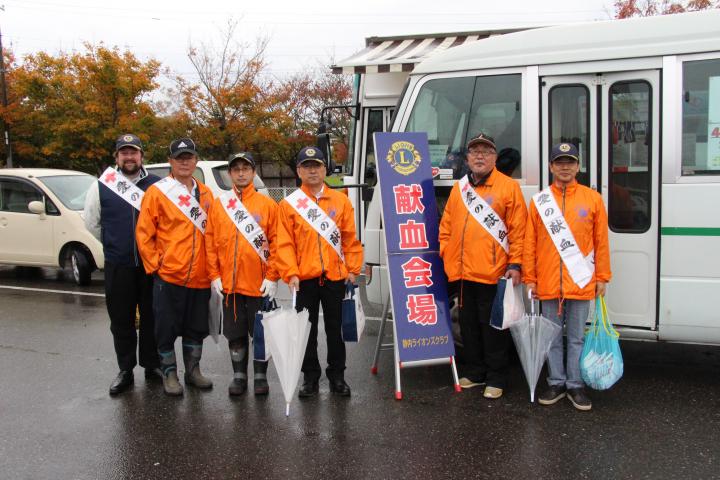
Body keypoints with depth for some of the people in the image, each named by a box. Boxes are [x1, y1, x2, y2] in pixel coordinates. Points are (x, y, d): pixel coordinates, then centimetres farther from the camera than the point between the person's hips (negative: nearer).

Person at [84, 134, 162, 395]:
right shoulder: (101, 186, 2)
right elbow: (92, 222, 12)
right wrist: (114, 244, 11)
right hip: (117, 266, 1)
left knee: (152, 317, 9)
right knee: (121, 320, 7)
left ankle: (152, 365, 23)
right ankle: (125, 370, 19)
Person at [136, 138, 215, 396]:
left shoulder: (205, 194, 10)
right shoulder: (157, 192, -3)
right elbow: (144, 233, -5)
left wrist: (211, 266, 9)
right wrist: (155, 265, -9)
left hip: (200, 276, 4)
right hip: (168, 276, -4)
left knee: (196, 327, 14)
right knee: (167, 328, 5)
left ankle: (193, 370, 28)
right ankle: (169, 373, 19)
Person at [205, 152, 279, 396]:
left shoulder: (268, 204, -1)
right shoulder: (218, 204, 6)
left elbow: (276, 242, -3)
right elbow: (210, 242, 4)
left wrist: (272, 277, -9)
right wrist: (214, 275, -2)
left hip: (260, 283, -2)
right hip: (228, 283, 2)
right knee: (235, 334, 11)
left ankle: (260, 376, 20)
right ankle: (239, 375, 24)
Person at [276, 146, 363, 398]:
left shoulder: (340, 200, 4)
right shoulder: (289, 204, 1)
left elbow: (351, 238, 4)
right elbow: (284, 243, -4)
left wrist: (353, 269, -2)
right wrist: (291, 273, -13)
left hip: (335, 276, 1)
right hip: (304, 278, 0)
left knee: (334, 328, 10)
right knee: (307, 330, 8)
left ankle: (337, 375, 22)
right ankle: (311, 377, 21)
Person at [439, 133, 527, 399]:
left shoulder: (508, 187, -2)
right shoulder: (459, 188, 13)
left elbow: (518, 230, -7)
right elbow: (446, 225, 16)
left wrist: (515, 264, -12)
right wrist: (445, 254, 8)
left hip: (493, 273, -5)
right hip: (462, 272, 5)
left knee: (493, 326, 3)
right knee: (469, 325, 14)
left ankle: (496, 378, 15)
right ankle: (474, 372, 28)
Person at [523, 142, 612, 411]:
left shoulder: (592, 198, 2)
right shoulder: (539, 201, 3)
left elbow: (601, 241, 3)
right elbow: (529, 243, 3)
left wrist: (602, 277, 0)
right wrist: (529, 278, 0)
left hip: (581, 283, -1)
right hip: (548, 284, 1)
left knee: (577, 337, 9)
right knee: (553, 337, 11)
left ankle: (575, 385, 20)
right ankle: (556, 383, 23)